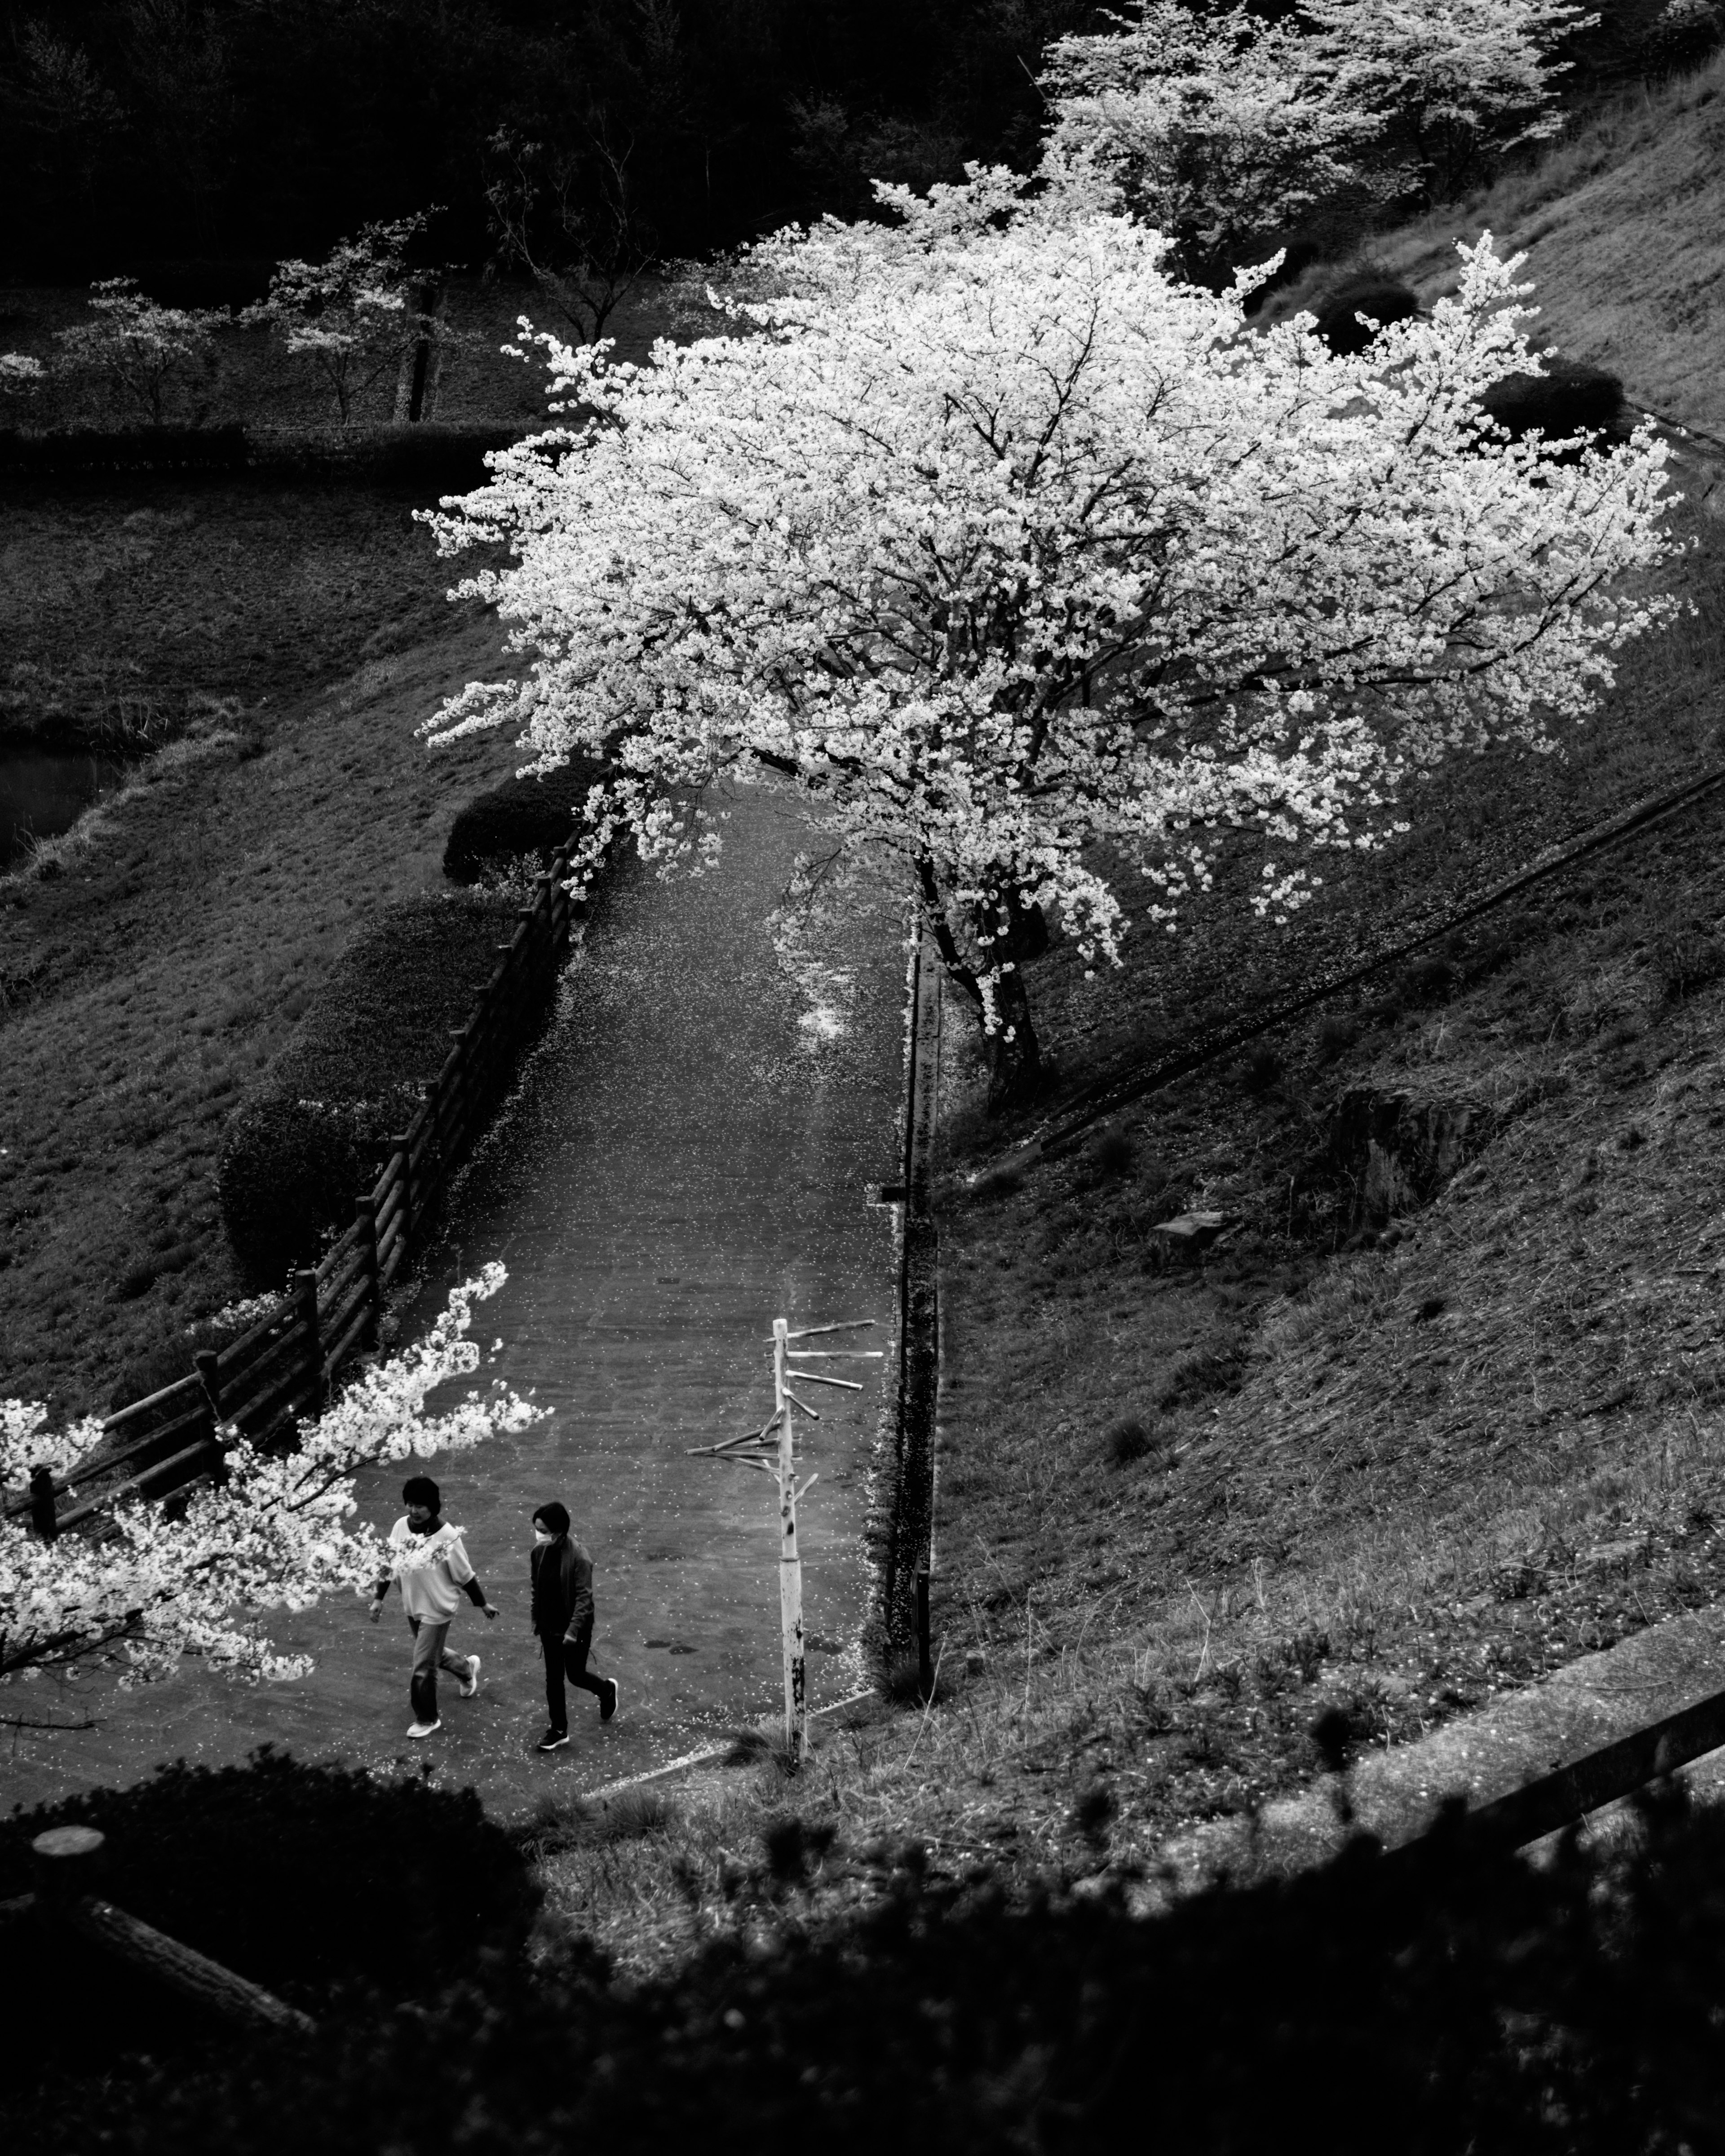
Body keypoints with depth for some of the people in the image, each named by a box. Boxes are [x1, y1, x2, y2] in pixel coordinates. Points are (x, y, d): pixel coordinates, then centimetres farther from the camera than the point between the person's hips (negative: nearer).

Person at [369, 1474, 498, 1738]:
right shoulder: (401, 1526, -11)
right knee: (433, 1654, 27)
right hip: (413, 1607, 6)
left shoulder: (447, 1536, -26)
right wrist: (378, 1597, 3)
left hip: (436, 1610, -6)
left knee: (423, 1669, 1)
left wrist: (483, 1604, -4)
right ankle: (467, 1668, 57)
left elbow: (465, 1575, -15)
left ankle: (427, 1720, 22)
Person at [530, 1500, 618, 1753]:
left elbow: (584, 1597, -22)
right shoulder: (540, 1552, -7)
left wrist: (573, 1630, -25)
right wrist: (537, 1621, 12)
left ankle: (607, 1689, 43)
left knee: (575, 1676, 11)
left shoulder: (579, 1558, -25)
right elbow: (537, 1589, 6)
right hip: (550, 1628, 5)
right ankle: (559, 1731, 25)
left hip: (575, 1630, -5)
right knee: (553, 1678, 11)